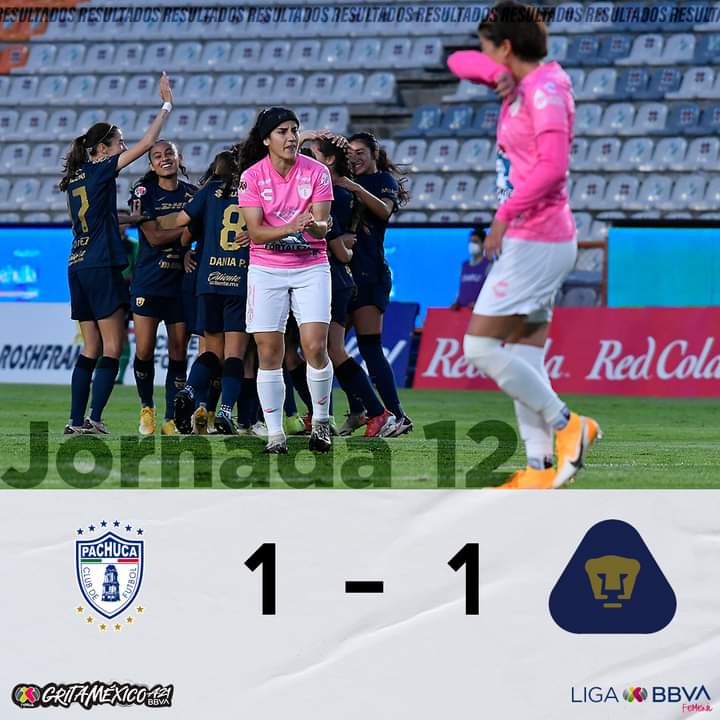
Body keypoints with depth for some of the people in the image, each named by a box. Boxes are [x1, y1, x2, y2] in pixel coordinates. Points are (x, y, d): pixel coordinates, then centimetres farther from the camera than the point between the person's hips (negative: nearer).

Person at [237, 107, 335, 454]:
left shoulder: (316, 172, -4)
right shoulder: (252, 177, -6)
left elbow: (322, 226, -7)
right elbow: (255, 232, -12)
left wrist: (314, 225, -31)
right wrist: (290, 227, -29)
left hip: (311, 266, 0)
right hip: (266, 270, 0)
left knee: (315, 347, -12)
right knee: (268, 353, -3)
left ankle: (321, 420, 8)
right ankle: (274, 433, 5)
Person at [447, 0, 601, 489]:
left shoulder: (545, 89, -15)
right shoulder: (521, 83, 13)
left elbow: (553, 165, -28)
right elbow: (459, 62, 19)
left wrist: (506, 215, -27)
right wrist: (495, 73, -3)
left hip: (535, 241, -10)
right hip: (535, 241, 10)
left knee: (480, 348, -9)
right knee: (523, 365, 7)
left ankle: (566, 424, -5)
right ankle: (540, 470, 4)